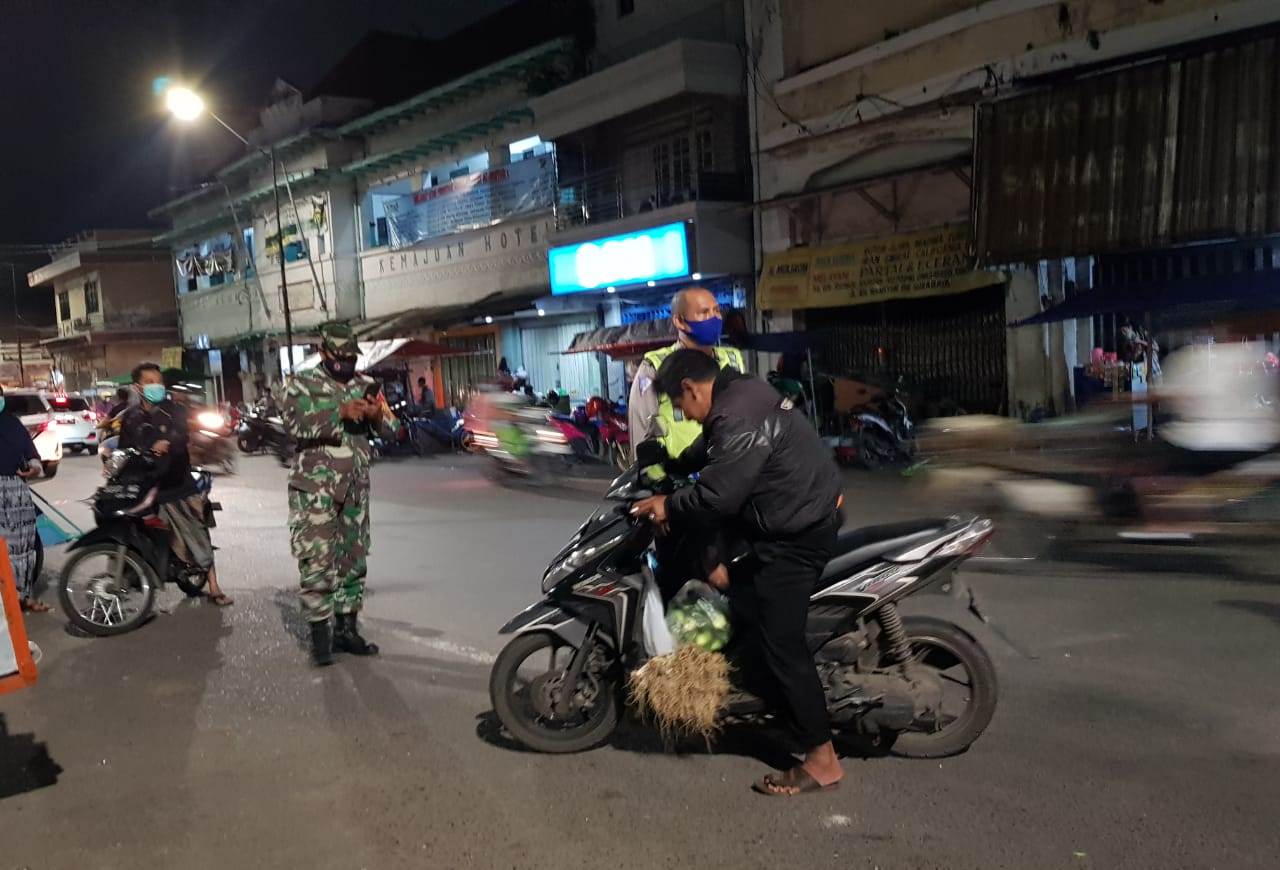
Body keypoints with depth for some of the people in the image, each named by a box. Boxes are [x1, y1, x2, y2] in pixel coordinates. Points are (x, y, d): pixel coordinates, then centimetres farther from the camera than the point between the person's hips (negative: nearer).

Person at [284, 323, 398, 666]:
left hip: (355, 487, 5)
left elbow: (390, 430, 8)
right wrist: (340, 412, -27)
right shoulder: (303, 383, -2)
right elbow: (295, 424, -18)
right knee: (316, 560, -8)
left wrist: (378, 413, -15)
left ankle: (346, 628, 21)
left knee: (353, 558, 10)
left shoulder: (365, 385, 11)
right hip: (315, 487, -5)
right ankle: (320, 632, 0)